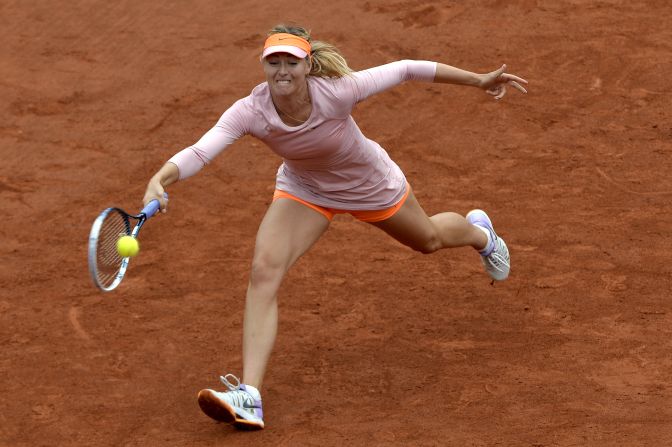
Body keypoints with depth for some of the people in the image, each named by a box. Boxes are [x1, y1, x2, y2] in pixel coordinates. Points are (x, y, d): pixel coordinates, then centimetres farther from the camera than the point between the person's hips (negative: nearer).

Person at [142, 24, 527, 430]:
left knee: (429, 239, 27)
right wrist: (161, 179, -67)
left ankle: (479, 232, 67)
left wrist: (479, 80, -22)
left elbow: (406, 70, -27)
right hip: (304, 191, 1)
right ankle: (249, 397, -25)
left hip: (370, 184, -1)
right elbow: (199, 152, -47)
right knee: (264, 270, -23)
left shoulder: (337, 92, -39)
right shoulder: (250, 112, -34)